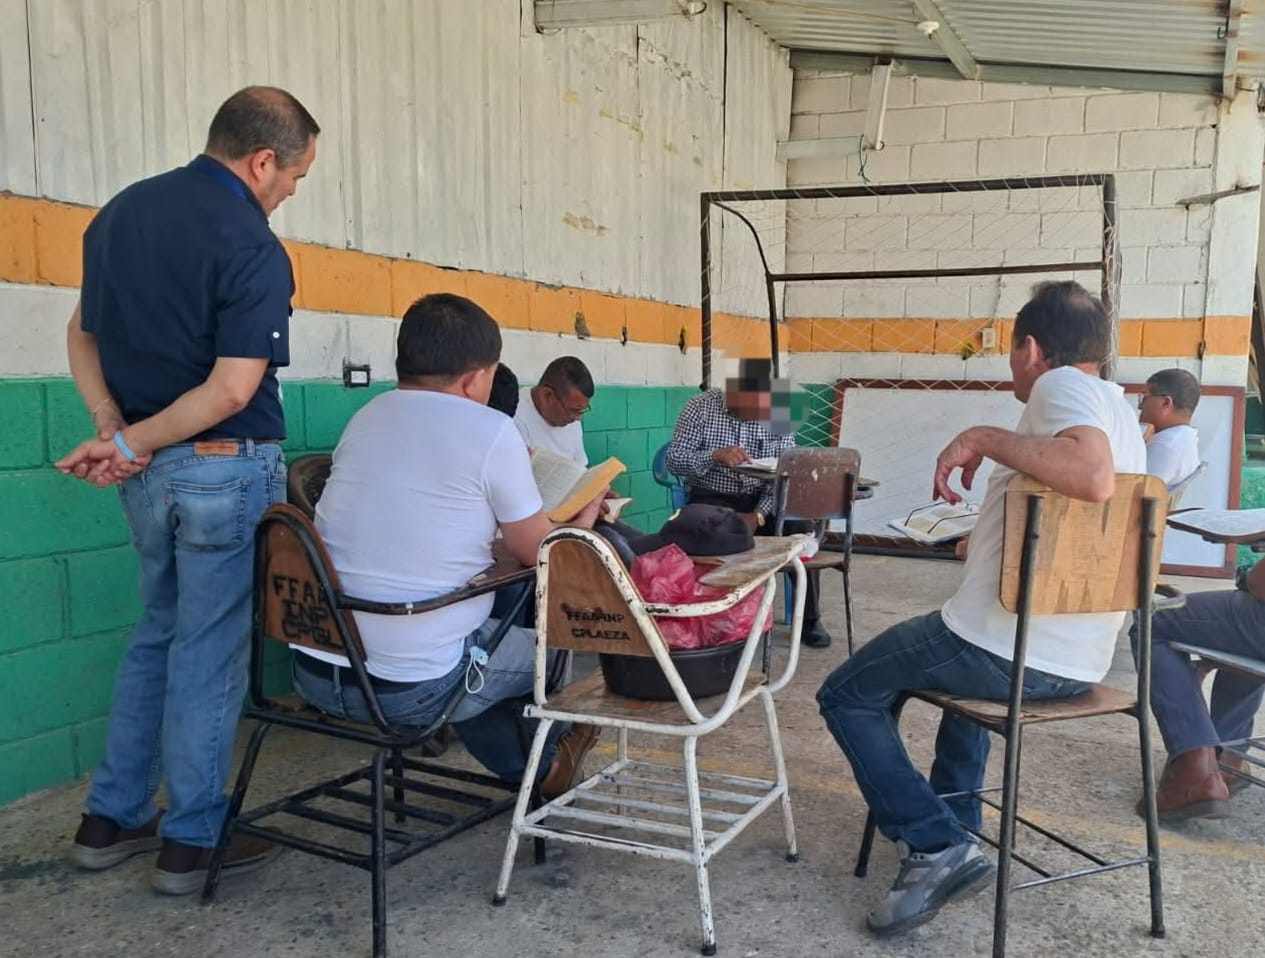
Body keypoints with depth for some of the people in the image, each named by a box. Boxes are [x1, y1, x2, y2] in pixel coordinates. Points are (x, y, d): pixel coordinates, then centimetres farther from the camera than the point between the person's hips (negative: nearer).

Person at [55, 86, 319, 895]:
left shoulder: (122, 212, 9)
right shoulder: (252, 250, -16)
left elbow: (83, 334, 12)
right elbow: (231, 391, -22)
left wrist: (113, 427, 0)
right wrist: (128, 444, -13)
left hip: (150, 471, 8)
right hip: (226, 469, -7)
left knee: (157, 635, 20)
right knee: (210, 652, 4)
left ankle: (113, 819, 29)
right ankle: (192, 841, 15)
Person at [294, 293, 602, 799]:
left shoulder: (366, 417, 5)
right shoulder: (490, 431, -13)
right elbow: (541, 554, -2)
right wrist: (585, 519, 19)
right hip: (410, 690, -6)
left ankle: (535, 769, 45)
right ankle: (546, 761, 50)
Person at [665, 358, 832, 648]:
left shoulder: (778, 413, -1)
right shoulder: (700, 407, -8)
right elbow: (674, 461, -12)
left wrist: (759, 515, -21)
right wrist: (716, 456, -31)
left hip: (760, 502, 3)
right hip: (711, 500, -3)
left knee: (801, 526, -21)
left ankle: (809, 618, -5)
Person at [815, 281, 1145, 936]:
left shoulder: (1062, 385, -14)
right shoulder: (1120, 411, 15)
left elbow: (1092, 476, -35)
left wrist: (984, 438, -22)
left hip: (1009, 654, -9)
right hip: (1082, 664, 9)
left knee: (847, 696, 9)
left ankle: (935, 846, -3)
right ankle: (956, 821, 36)